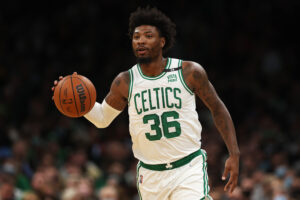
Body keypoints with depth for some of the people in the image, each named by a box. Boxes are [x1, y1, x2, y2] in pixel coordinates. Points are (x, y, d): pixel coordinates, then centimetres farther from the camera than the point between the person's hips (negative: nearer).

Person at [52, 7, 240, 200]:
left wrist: (234, 155, 0)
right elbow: (102, 118, 15)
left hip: (189, 168, -3)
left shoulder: (189, 72, -4)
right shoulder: (125, 82, 0)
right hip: (151, 175, 3)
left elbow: (218, 109, 6)